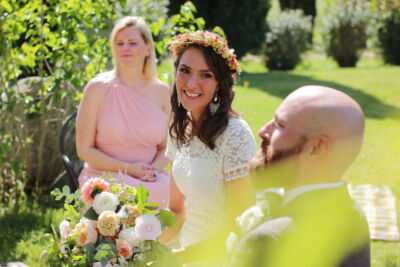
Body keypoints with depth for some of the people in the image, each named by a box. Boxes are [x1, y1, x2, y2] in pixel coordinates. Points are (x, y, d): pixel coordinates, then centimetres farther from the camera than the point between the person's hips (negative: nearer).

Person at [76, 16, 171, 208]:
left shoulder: (161, 91, 8)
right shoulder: (98, 88, -1)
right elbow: (84, 149, -2)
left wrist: (154, 169, -7)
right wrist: (127, 168, -13)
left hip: (151, 181, 3)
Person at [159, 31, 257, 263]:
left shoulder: (235, 135, -19)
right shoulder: (180, 129, 2)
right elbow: (177, 209, 9)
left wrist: (183, 256, -20)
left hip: (218, 258, -6)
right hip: (186, 252, 6)